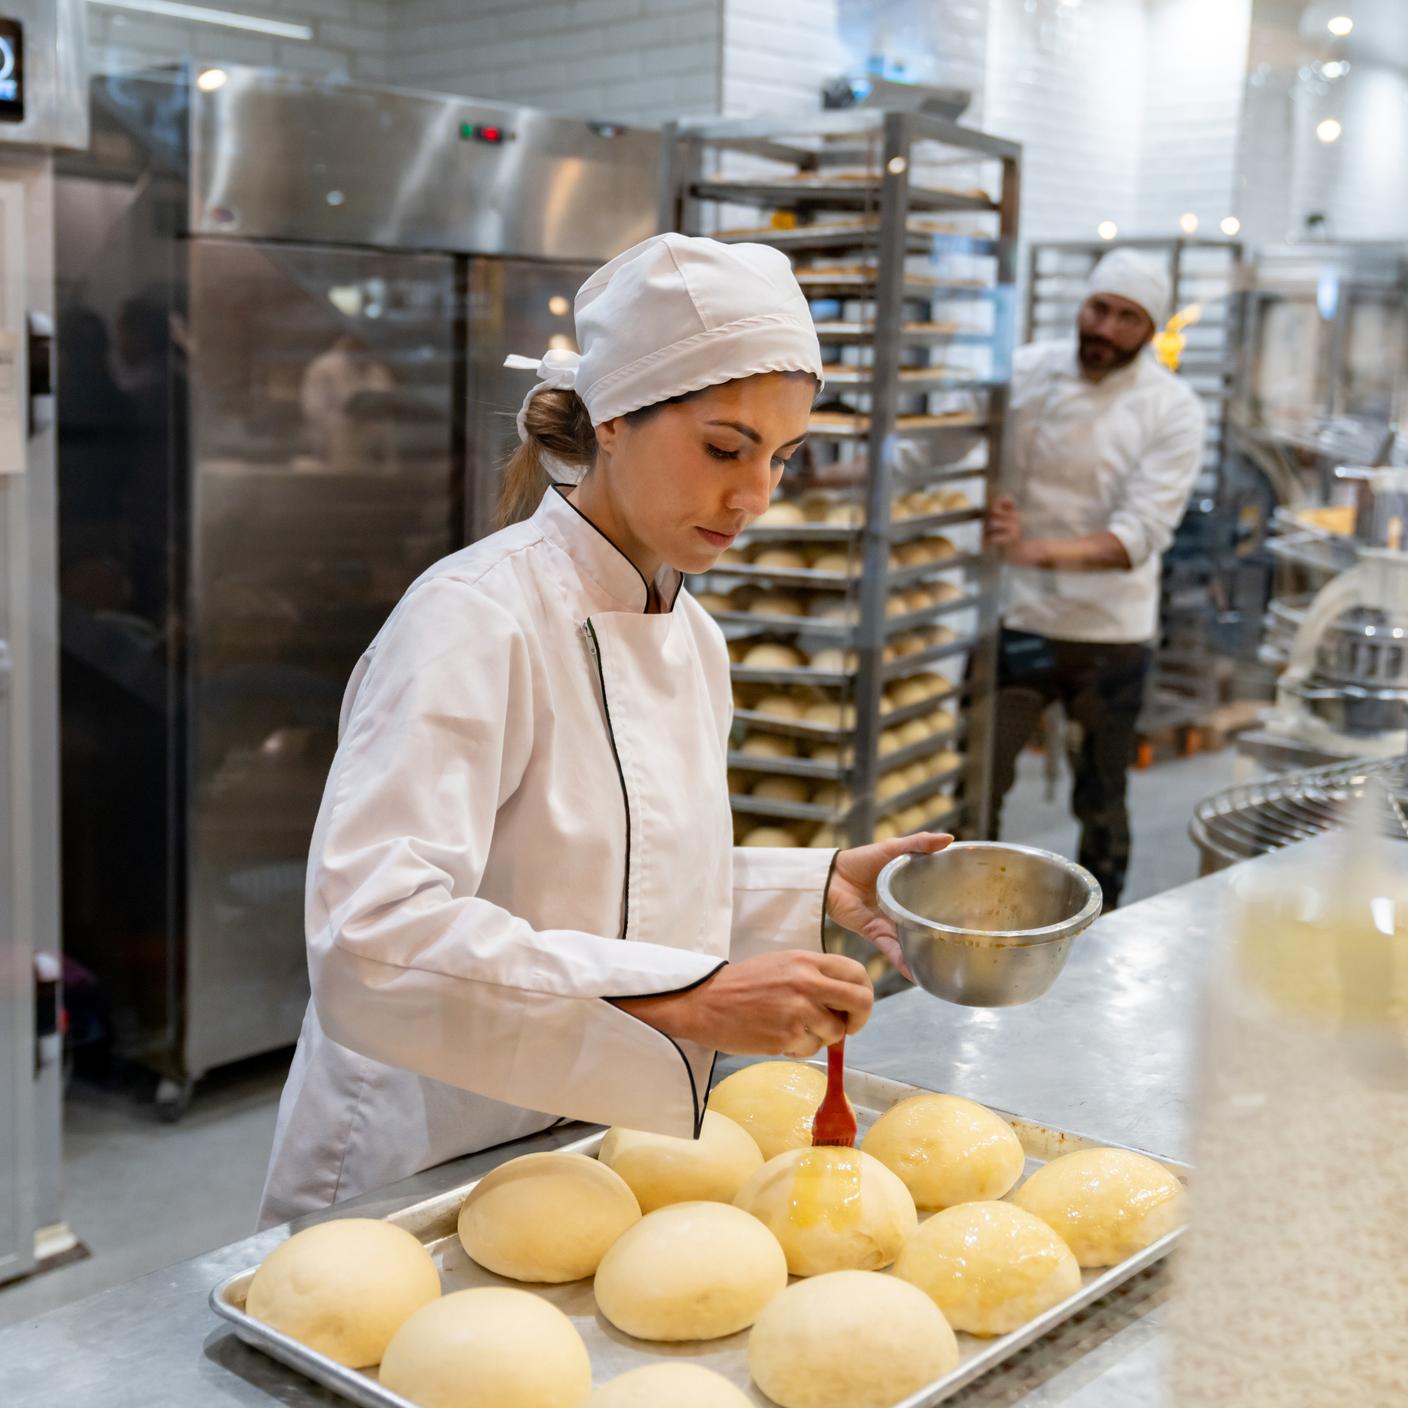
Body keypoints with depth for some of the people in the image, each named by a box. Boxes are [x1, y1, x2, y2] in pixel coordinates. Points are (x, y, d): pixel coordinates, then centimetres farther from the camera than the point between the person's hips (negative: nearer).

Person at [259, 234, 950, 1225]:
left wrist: (819, 890, 5)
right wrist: (684, 999, -35)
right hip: (424, 1175, -6)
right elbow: (369, 939, -30)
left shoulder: (692, 638, 7)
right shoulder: (478, 620, -18)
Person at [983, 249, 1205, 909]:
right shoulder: (1026, 370, -2)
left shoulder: (1171, 410, -8)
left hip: (1109, 635, -1)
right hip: (1016, 615, 1)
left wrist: (1039, 551, -32)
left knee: (1101, 800, 11)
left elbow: (1141, 534, -19)